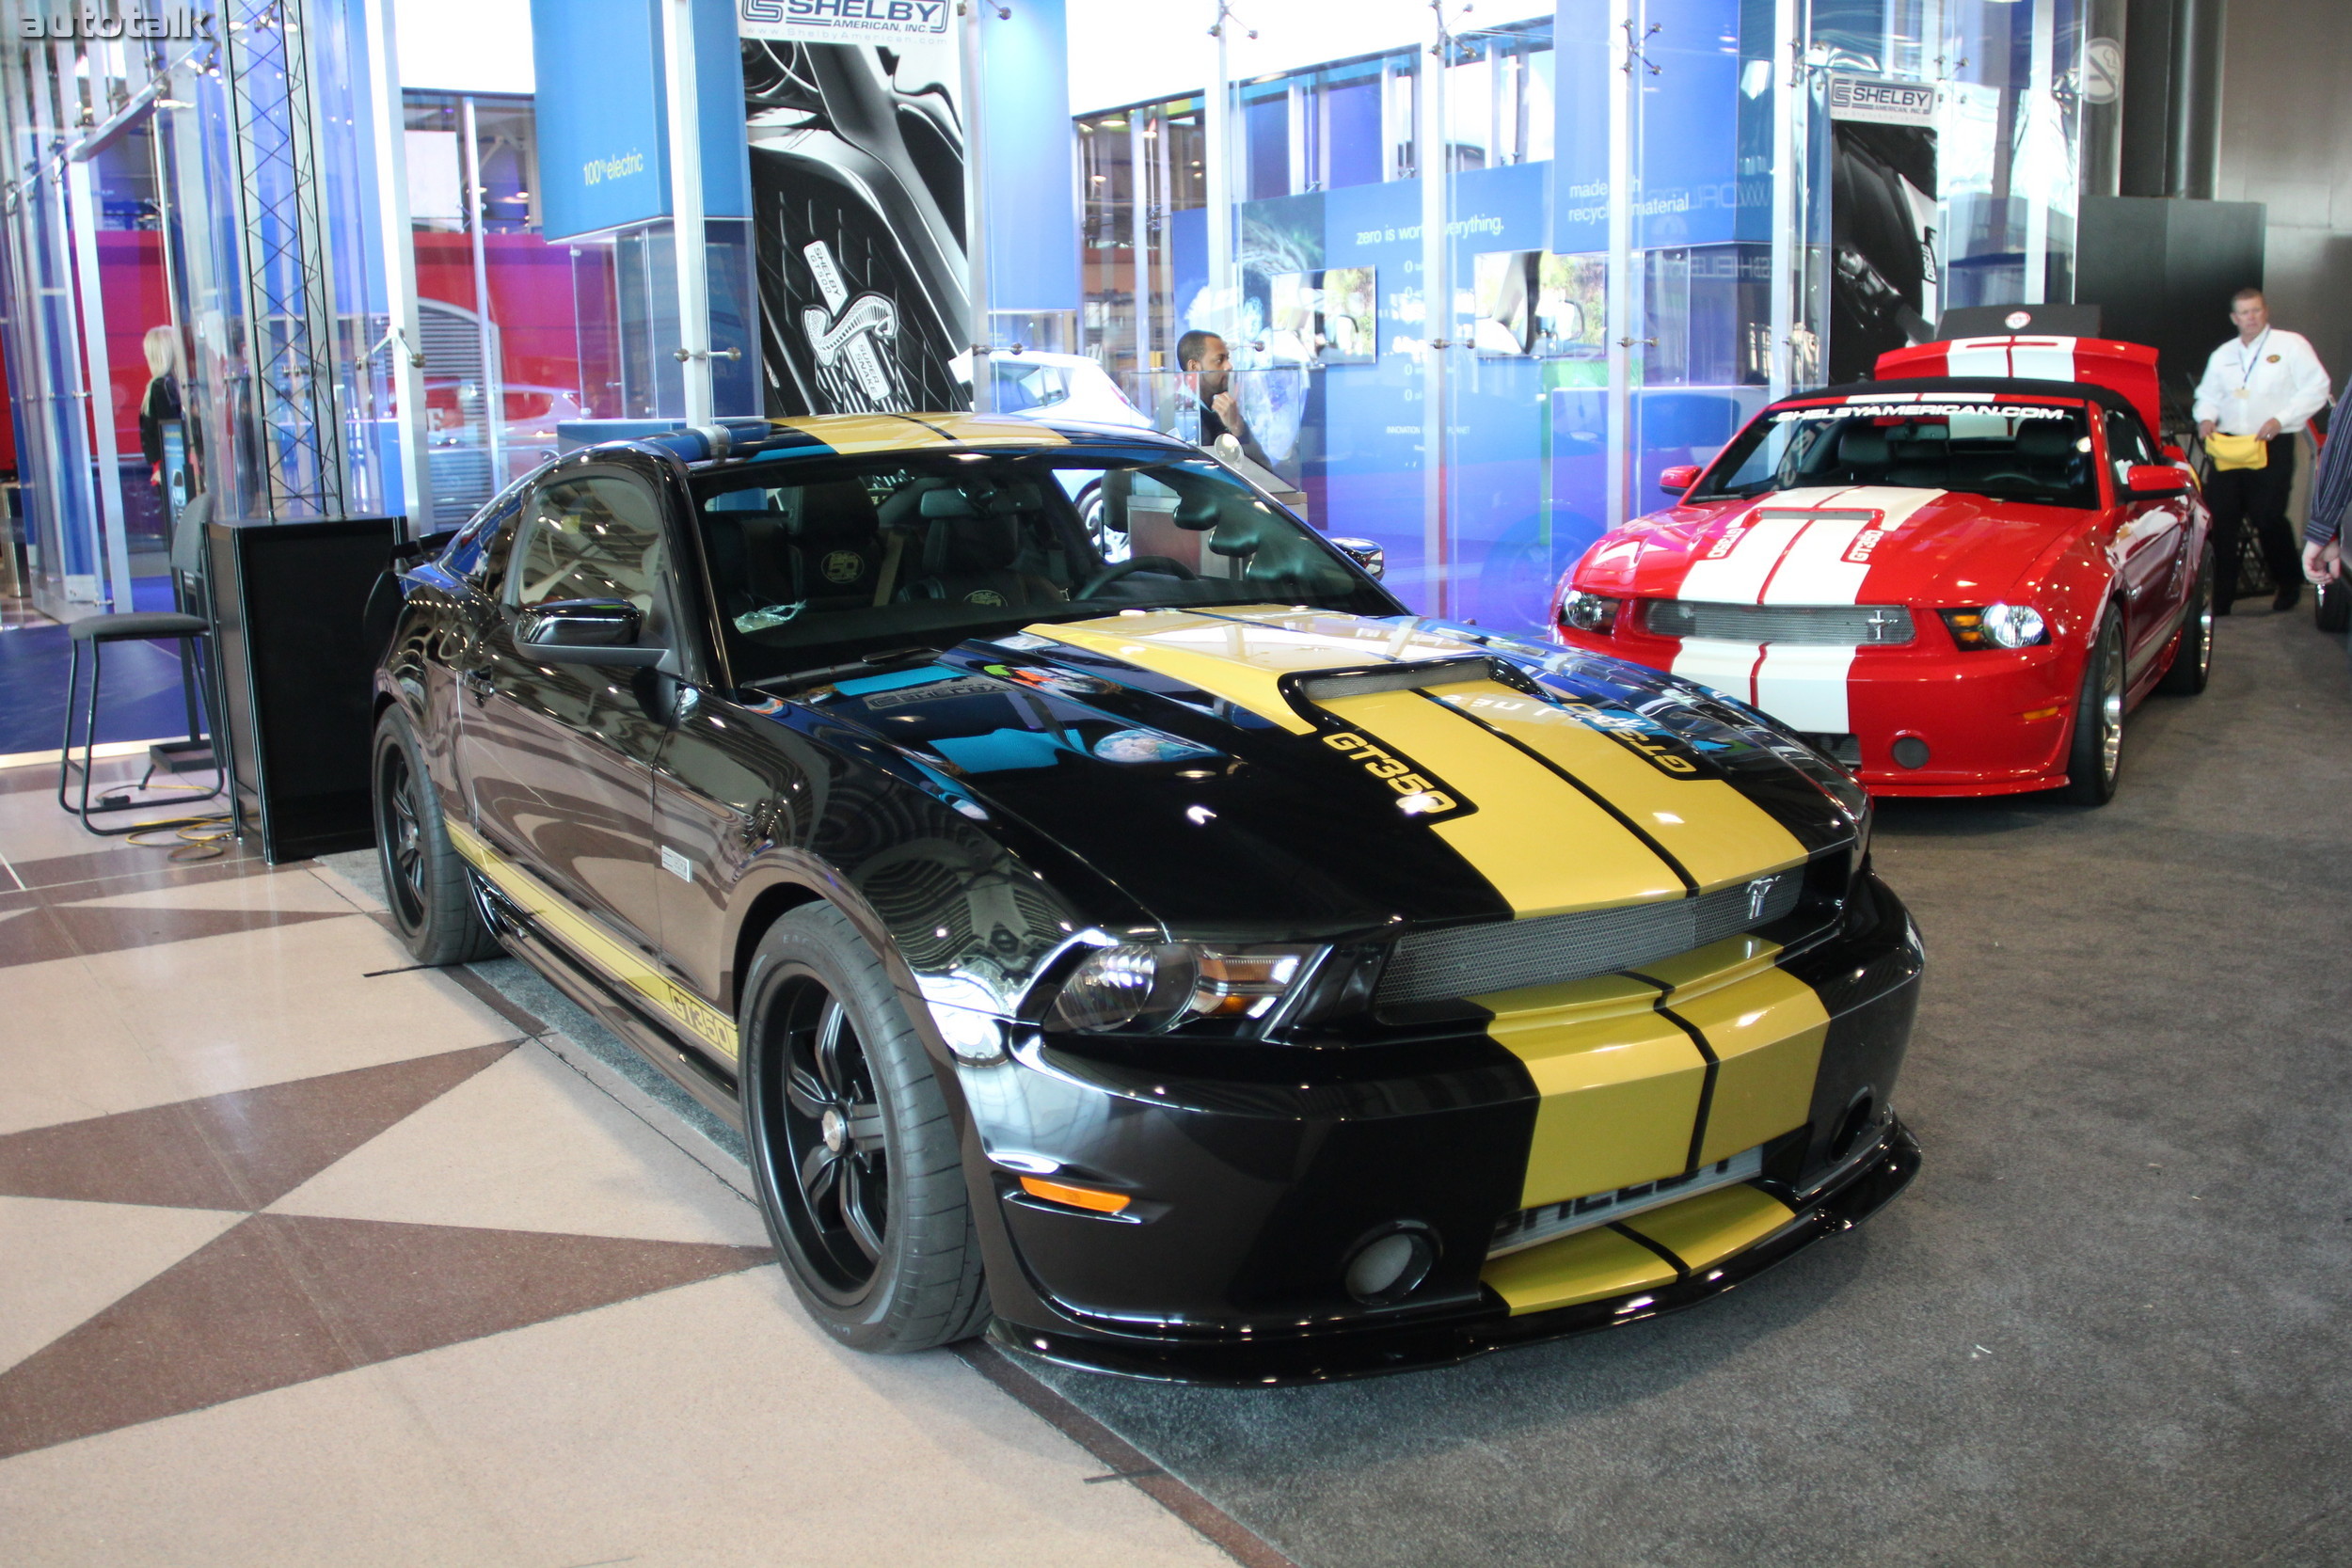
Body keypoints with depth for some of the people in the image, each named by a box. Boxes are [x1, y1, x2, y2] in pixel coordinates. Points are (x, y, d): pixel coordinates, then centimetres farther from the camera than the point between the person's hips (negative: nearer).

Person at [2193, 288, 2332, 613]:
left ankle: (2289, 583, 15)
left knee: (2268, 518, -10)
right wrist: (2206, 418, 0)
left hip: (2273, 447, -4)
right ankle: (2222, 595, 6)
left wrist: (2281, 419, -14)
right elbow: (2207, 395, 23)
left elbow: (2316, 389, -3)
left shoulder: (2291, 345, 2)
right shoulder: (2223, 354, 17)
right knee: (2221, 519, -3)